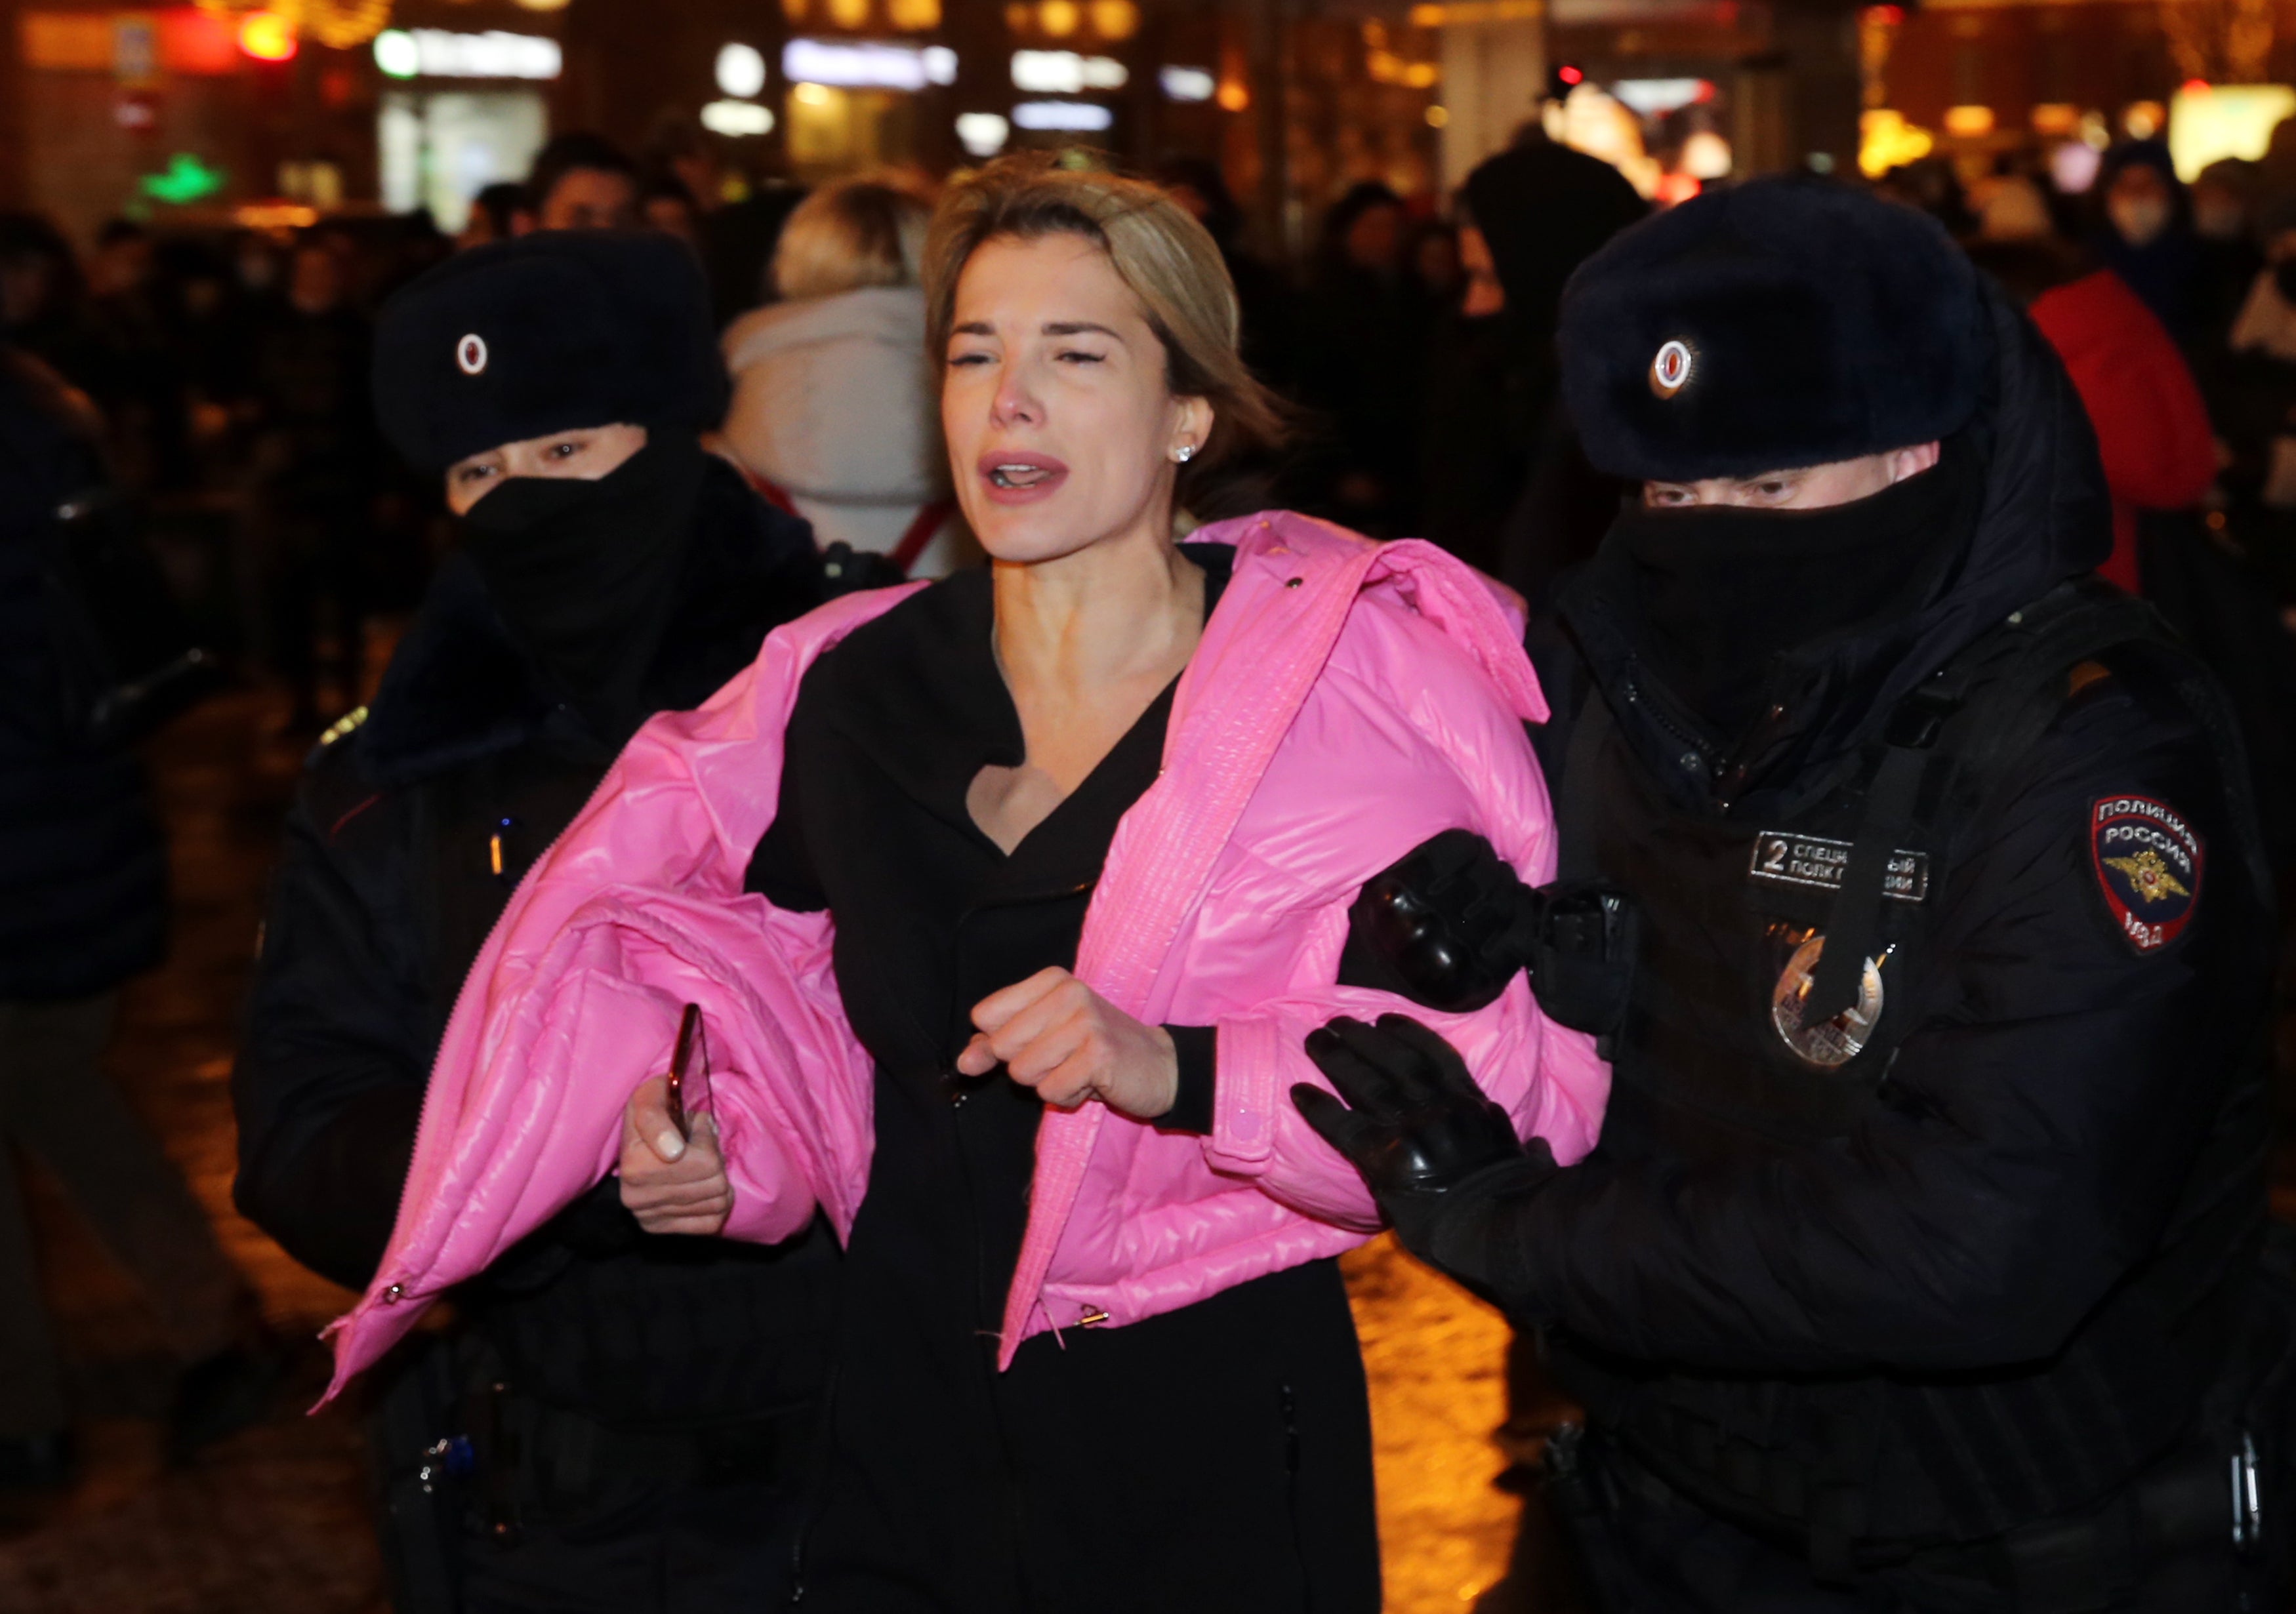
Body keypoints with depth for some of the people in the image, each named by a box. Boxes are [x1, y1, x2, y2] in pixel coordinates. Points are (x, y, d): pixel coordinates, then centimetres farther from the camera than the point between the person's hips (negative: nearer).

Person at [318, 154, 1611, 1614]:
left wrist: (1182, 1073, -29)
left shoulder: (1355, 678, -11)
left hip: (1218, 1440, -3)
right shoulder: (852, 686, 3)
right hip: (910, 1425, 4)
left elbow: (1517, 1081, -18)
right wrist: (732, 1158, -2)